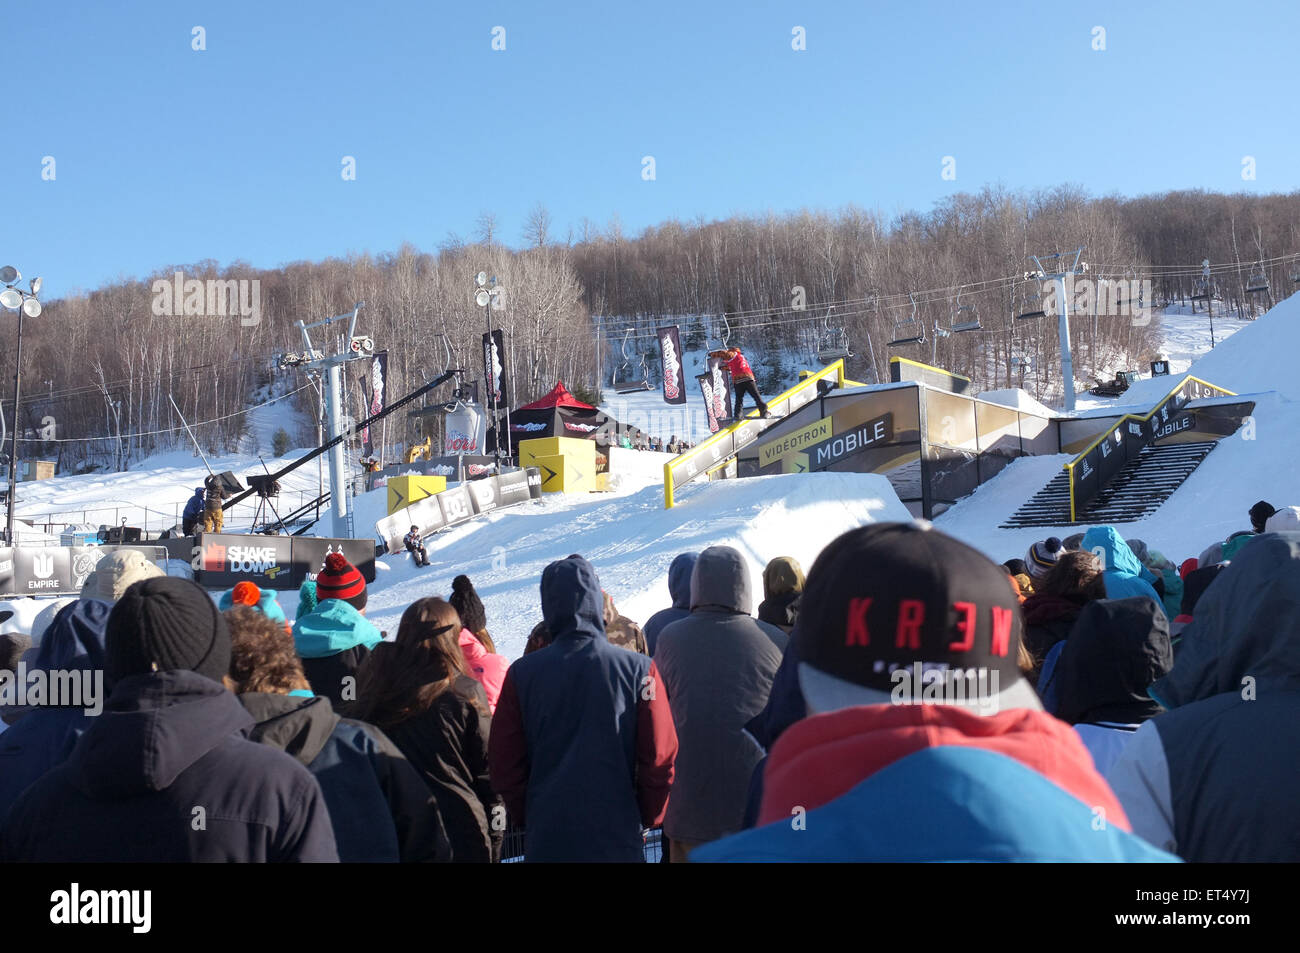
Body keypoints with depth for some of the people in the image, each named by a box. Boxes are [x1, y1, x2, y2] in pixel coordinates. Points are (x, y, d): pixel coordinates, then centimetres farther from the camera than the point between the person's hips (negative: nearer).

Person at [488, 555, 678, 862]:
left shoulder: (522, 673, -6)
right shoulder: (638, 669, -9)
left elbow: (504, 763, -1)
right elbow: (660, 758, -6)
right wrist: (647, 818, 8)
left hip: (545, 839, 1)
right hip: (619, 836, -1)